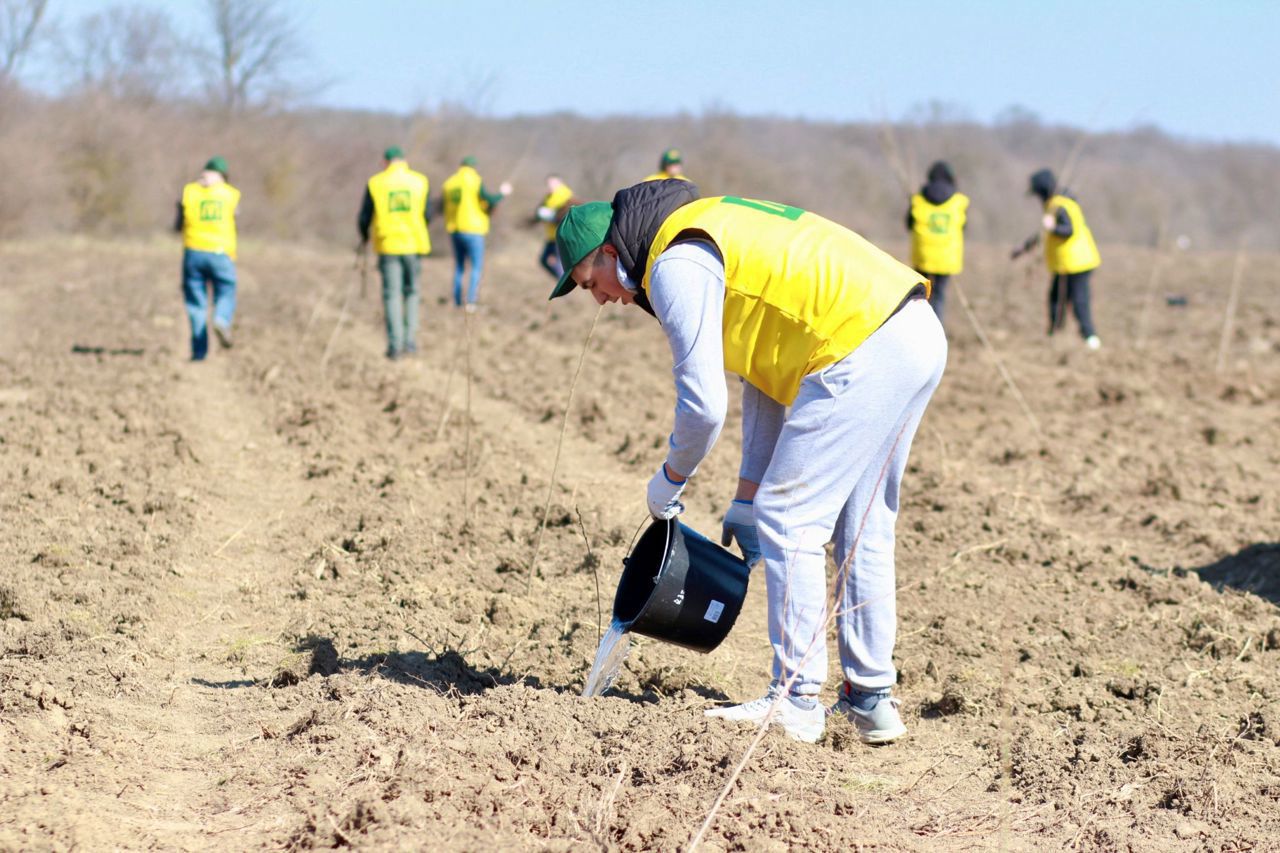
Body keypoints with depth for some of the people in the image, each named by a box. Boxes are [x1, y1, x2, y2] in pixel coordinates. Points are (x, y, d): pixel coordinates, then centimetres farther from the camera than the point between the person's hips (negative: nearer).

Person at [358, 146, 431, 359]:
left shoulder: (375, 183, -1)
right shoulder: (420, 182, 2)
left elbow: (364, 218, 0)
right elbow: (427, 216, 1)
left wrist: (364, 238, 21)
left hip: (387, 245, -1)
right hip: (414, 245, 1)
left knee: (391, 295, 4)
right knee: (411, 292, 14)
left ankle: (395, 344, -1)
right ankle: (410, 340, 7)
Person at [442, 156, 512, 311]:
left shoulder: (449, 183, 8)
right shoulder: (475, 181, -9)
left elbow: (446, 206, 13)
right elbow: (489, 201, -11)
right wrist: (502, 193, 5)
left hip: (454, 230, 6)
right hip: (472, 229, -6)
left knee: (459, 267, 14)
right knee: (477, 267, -2)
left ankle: (457, 303, 11)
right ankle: (471, 302, -14)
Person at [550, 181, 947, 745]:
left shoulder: (676, 266, -7)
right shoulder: (714, 236, 24)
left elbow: (704, 405, -11)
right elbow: (765, 374, 27)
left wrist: (669, 481, 8)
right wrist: (747, 497, 26)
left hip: (863, 353, -10)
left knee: (788, 523, -1)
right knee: (862, 529, 18)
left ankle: (795, 703, 3)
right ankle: (871, 700, 24)